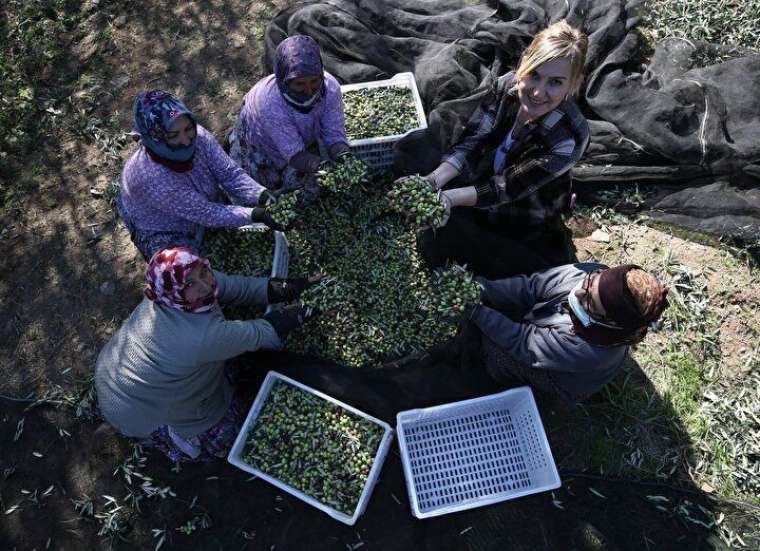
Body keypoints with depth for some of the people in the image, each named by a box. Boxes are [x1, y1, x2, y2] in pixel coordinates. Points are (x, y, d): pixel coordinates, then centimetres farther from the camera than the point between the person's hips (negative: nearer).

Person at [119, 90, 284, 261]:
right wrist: (256, 214, -37)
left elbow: (229, 173, -18)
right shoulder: (151, 178, -37)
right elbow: (204, 213, -32)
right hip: (163, 233, -5)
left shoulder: (199, 137, -24)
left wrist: (263, 196, -36)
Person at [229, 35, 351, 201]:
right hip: (260, 139, -3)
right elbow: (295, 153, -40)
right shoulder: (269, 102, -43)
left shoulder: (330, 88, -34)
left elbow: (333, 132, -27)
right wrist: (315, 165, -60)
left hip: (303, 139, 3)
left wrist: (342, 153, -49)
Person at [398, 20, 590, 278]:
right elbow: (470, 142, -17)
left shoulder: (569, 138, -26)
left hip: (527, 234, -3)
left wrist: (447, 197, -37)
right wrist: (433, 180, -35)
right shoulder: (507, 86, -13)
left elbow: (507, 187, -26)